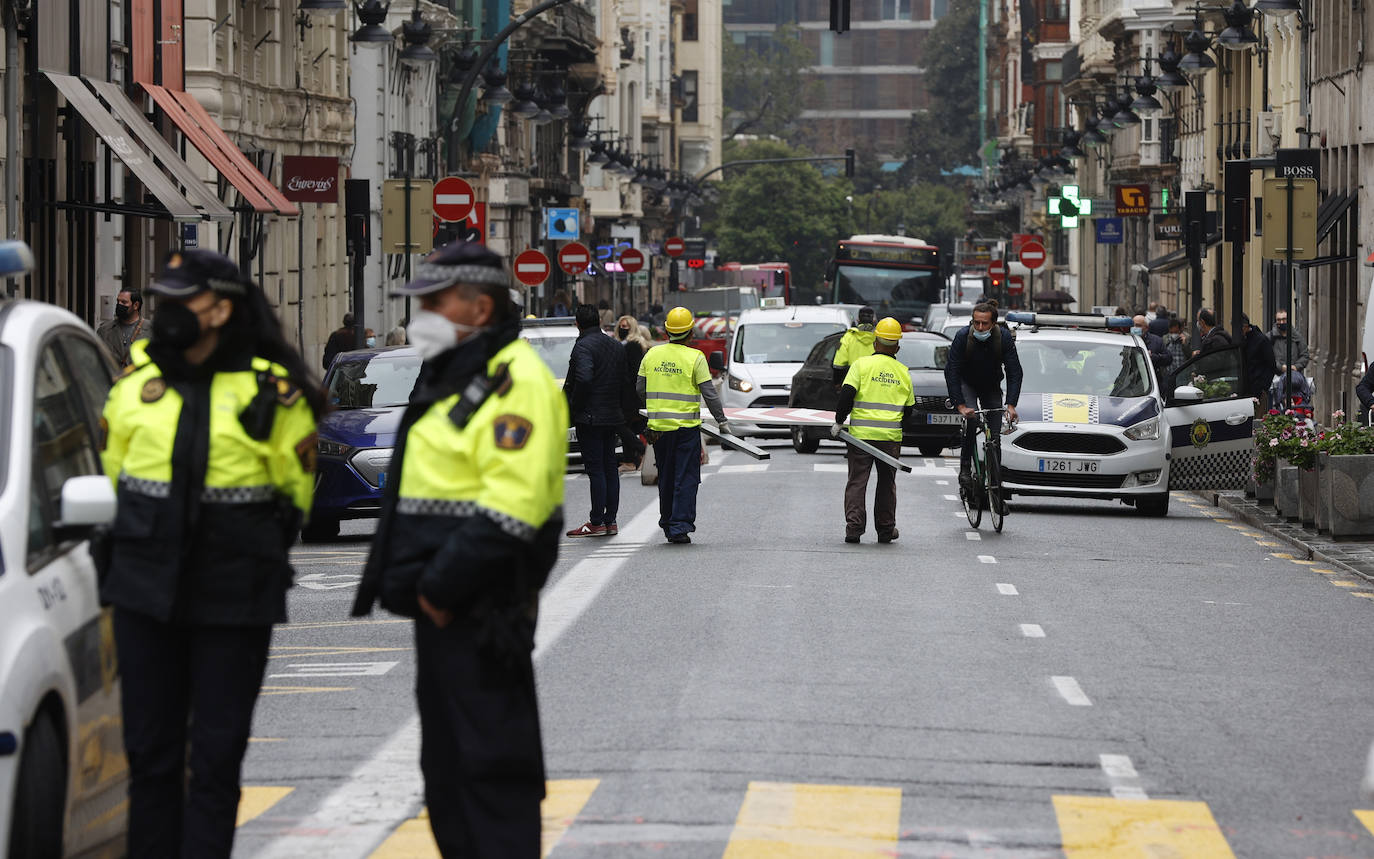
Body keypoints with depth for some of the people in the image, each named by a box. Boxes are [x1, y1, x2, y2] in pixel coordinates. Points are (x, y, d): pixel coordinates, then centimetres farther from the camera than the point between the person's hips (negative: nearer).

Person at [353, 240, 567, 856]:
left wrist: (444, 585, -22)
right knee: (446, 759, 16)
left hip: (481, 612, -11)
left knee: (492, 761, -9)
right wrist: (423, 585, 14)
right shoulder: (449, 374, 18)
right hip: (441, 602, 11)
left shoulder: (515, 381, -15)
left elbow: (510, 507, -24)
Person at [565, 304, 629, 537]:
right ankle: (611, 521, 14)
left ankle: (597, 523, -5)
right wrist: (619, 408, 18)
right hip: (612, 416, 8)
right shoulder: (616, 347, 12)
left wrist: (573, 408, -14)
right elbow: (625, 381, 14)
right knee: (610, 467, 12)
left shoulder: (583, 346, -13)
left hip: (590, 417, -8)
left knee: (595, 468, -6)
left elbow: (584, 379, -26)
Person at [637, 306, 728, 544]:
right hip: (687, 426, -4)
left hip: (659, 426, 4)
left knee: (666, 477, 16)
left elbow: (640, 389, 11)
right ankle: (679, 526, -6)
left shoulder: (652, 355, 4)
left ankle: (668, 523, 23)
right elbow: (709, 393, -9)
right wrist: (721, 421, 0)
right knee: (686, 478, 0)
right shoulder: (695, 358, -8)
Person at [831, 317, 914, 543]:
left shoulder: (862, 364, -4)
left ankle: (854, 527, -5)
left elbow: (846, 395, -11)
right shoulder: (903, 372, 8)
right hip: (891, 437, 3)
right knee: (886, 483, 14)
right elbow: (909, 409, 13)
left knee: (857, 482, 3)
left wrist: (839, 422, -2)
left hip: (861, 432, -2)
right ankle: (886, 529, 17)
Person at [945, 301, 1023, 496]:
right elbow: (951, 372, -27)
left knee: (995, 434, -6)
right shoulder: (963, 336, -28)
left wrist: (1011, 404, -33)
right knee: (970, 421, -26)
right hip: (967, 383, -2)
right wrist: (961, 405, -36)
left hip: (992, 385, 2)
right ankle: (965, 470, -20)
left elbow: (1014, 372, -22)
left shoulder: (1004, 337, -25)